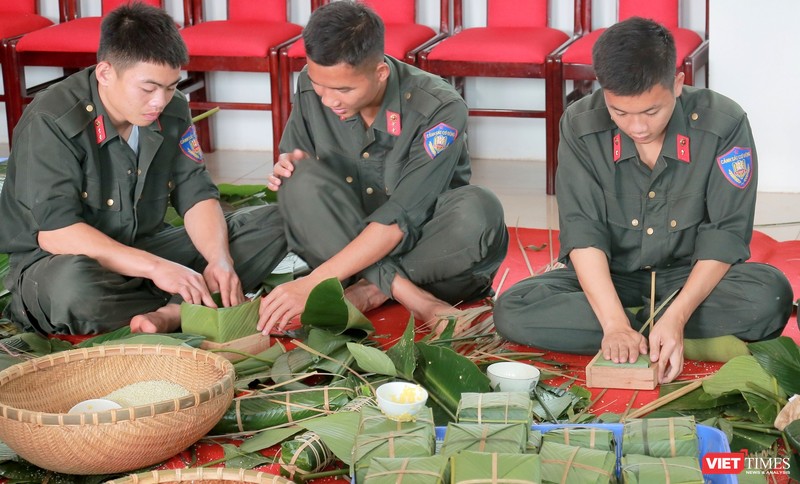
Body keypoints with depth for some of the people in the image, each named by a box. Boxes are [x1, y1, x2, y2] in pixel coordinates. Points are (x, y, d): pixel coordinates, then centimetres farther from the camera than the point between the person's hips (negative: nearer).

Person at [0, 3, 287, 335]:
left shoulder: (172, 111, -1)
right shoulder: (52, 121, -21)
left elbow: (197, 196, -1)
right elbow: (54, 232, -27)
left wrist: (220, 258, -23)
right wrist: (155, 267, -34)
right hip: (54, 265, -6)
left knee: (271, 224, -8)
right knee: (72, 284, -44)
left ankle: (168, 314, -26)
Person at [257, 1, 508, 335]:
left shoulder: (439, 110, -23)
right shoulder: (310, 89, -9)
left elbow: (400, 220, -28)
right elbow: (294, 164, 7)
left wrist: (312, 283, -33)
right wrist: (289, 170, -20)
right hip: (351, 242, 3)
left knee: (478, 211, -34)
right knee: (302, 181, -25)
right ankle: (410, 296, -31)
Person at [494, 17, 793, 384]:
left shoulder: (724, 125, -17)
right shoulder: (580, 126, -14)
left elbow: (726, 233, -17)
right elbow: (582, 231, -19)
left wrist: (676, 317, -31)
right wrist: (615, 324, -32)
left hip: (692, 276, -2)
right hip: (610, 277, 2)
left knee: (770, 295, -33)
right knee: (511, 311, -25)